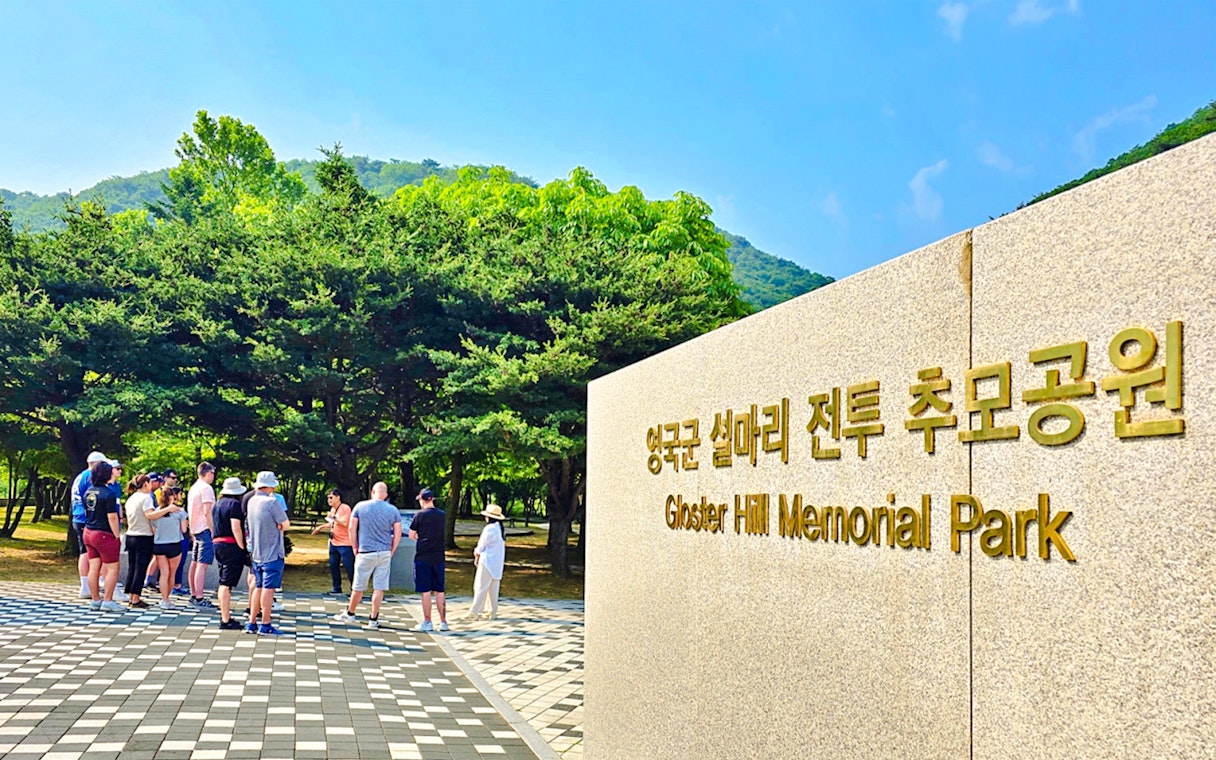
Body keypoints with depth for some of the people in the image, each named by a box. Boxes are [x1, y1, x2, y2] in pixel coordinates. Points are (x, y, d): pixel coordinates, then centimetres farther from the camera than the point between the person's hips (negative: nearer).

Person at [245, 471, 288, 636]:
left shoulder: (252, 501, 7)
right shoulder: (272, 502, -16)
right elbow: (286, 525, -13)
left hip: (256, 553, 7)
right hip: (272, 553, -7)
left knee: (258, 587, 13)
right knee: (268, 588, -3)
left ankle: (252, 623, 14)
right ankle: (265, 625, -1)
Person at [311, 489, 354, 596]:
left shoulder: (345, 508, -13)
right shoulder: (333, 509, 13)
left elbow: (344, 523, -23)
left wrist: (333, 517, -19)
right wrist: (321, 527, 25)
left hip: (345, 544, -9)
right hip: (334, 543, 9)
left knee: (349, 567, -5)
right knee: (333, 566, 11)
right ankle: (337, 589, 20)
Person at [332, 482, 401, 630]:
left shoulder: (360, 506, -1)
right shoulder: (393, 510, 1)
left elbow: (352, 528, 1)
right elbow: (398, 533, 2)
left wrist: (355, 547, 10)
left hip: (365, 552, -1)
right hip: (385, 553, 1)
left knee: (358, 586, 10)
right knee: (379, 588, 4)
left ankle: (349, 614, 26)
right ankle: (373, 620, 7)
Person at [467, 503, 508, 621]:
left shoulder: (489, 529, -18)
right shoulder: (501, 529, 7)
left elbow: (481, 546, -11)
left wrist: (476, 556, 9)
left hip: (487, 562, -8)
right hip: (498, 562, 8)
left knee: (481, 587, -4)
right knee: (493, 588, 13)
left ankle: (474, 612, -2)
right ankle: (493, 612, 16)